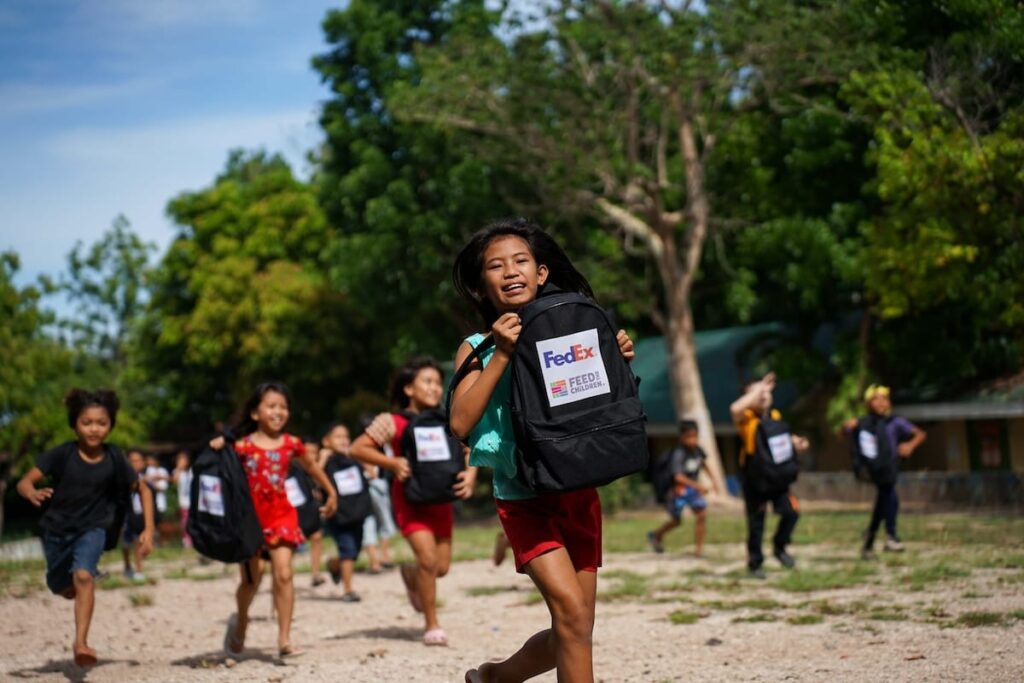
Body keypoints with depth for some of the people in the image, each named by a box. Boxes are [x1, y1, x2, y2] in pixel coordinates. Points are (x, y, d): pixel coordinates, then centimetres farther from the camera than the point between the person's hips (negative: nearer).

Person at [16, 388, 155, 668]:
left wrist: (148, 530, -9)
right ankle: (82, 590, 55)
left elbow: (143, 490, -1)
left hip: (92, 528, -2)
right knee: (62, 588, 18)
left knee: (83, 576, -28)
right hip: (57, 529, 2)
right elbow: (24, 481, -19)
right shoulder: (62, 454, -17)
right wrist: (33, 493, -43)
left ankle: (81, 642, -30)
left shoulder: (114, 459, -14)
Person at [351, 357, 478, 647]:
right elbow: (358, 448, -8)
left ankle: (411, 576, 43)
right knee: (427, 558, -17)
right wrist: (392, 463, -20)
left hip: (441, 500, 5)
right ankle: (432, 625, -2)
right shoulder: (394, 422, -6)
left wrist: (470, 473, -13)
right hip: (410, 499, -5)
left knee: (441, 566, 6)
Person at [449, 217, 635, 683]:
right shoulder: (479, 347, -1)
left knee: (574, 631, 9)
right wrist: (502, 355, -16)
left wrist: (619, 363, -7)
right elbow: (460, 423, -15)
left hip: (579, 492, 4)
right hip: (524, 498, -4)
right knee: (571, 610, -20)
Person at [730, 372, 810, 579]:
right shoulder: (746, 418, -11)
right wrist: (757, 389, -27)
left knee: (791, 511, -9)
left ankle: (779, 547, 15)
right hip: (754, 478, -4)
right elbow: (735, 408, -36)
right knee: (756, 522, 4)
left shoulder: (775, 416, 6)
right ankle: (755, 563, 18)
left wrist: (795, 444, 2)